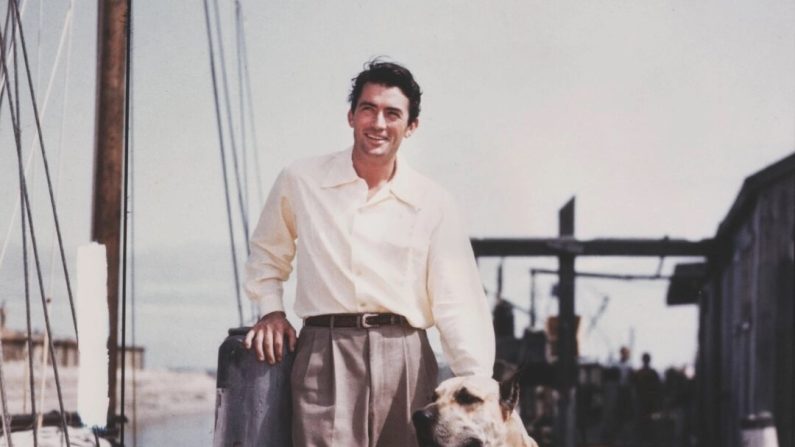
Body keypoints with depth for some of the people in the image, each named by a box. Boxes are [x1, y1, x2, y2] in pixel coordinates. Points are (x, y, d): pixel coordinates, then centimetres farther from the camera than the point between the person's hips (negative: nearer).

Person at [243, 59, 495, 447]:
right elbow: (267, 253, 23)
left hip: (405, 359, 2)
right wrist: (271, 310, 6)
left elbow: (456, 304, 0)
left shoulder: (432, 204, 5)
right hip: (325, 356, -1)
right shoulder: (301, 181, 6)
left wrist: (477, 387, -11)